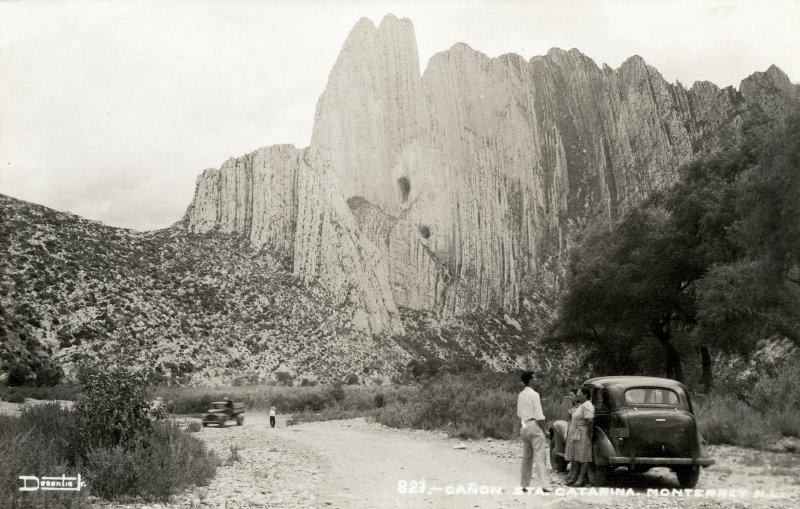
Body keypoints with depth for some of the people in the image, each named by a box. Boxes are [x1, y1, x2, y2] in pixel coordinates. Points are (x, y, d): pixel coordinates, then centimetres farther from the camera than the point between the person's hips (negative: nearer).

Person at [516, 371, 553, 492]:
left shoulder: (520, 395, 11)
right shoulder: (534, 394, -12)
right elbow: (539, 416, -14)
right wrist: (543, 430, -7)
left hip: (524, 427, 7)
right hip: (534, 426, -7)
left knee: (526, 457, 12)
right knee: (540, 456, -8)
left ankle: (524, 485, 14)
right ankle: (545, 484, -14)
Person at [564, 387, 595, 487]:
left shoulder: (587, 406, -18)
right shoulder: (579, 404, 13)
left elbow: (589, 421, -22)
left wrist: (589, 436, -21)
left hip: (583, 434, -10)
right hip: (574, 434, 10)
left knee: (583, 456, -3)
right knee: (575, 456, 12)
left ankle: (581, 480, 0)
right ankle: (573, 477, 18)